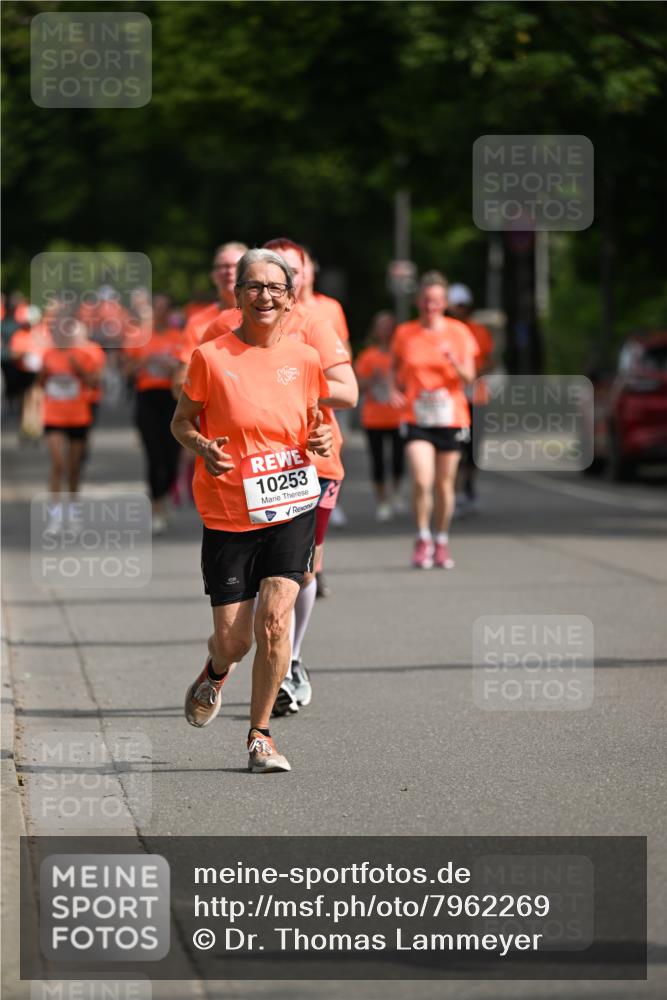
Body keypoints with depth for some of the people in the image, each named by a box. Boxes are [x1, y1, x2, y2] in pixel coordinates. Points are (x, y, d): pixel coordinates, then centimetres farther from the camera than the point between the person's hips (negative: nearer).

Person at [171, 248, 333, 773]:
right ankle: (215, 674, 39)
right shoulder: (211, 357, -4)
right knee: (233, 639, 0)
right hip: (227, 512, -1)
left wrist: (320, 440, -4)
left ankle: (260, 735, 1)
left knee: (274, 619, -15)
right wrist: (203, 447, -15)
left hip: (291, 507, 1)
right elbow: (181, 422, 6)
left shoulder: (304, 359, 3)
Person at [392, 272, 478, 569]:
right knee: (422, 481, -16)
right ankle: (423, 539, 3)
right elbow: (396, 370, 18)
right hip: (417, 420, -1)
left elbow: (468, 377, -3)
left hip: (451, 418, 1)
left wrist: (454, 362, -23)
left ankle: (442, 542, 23)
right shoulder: (404, 333, 3)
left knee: (444, 484, 6)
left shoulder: (458, 332, 1)